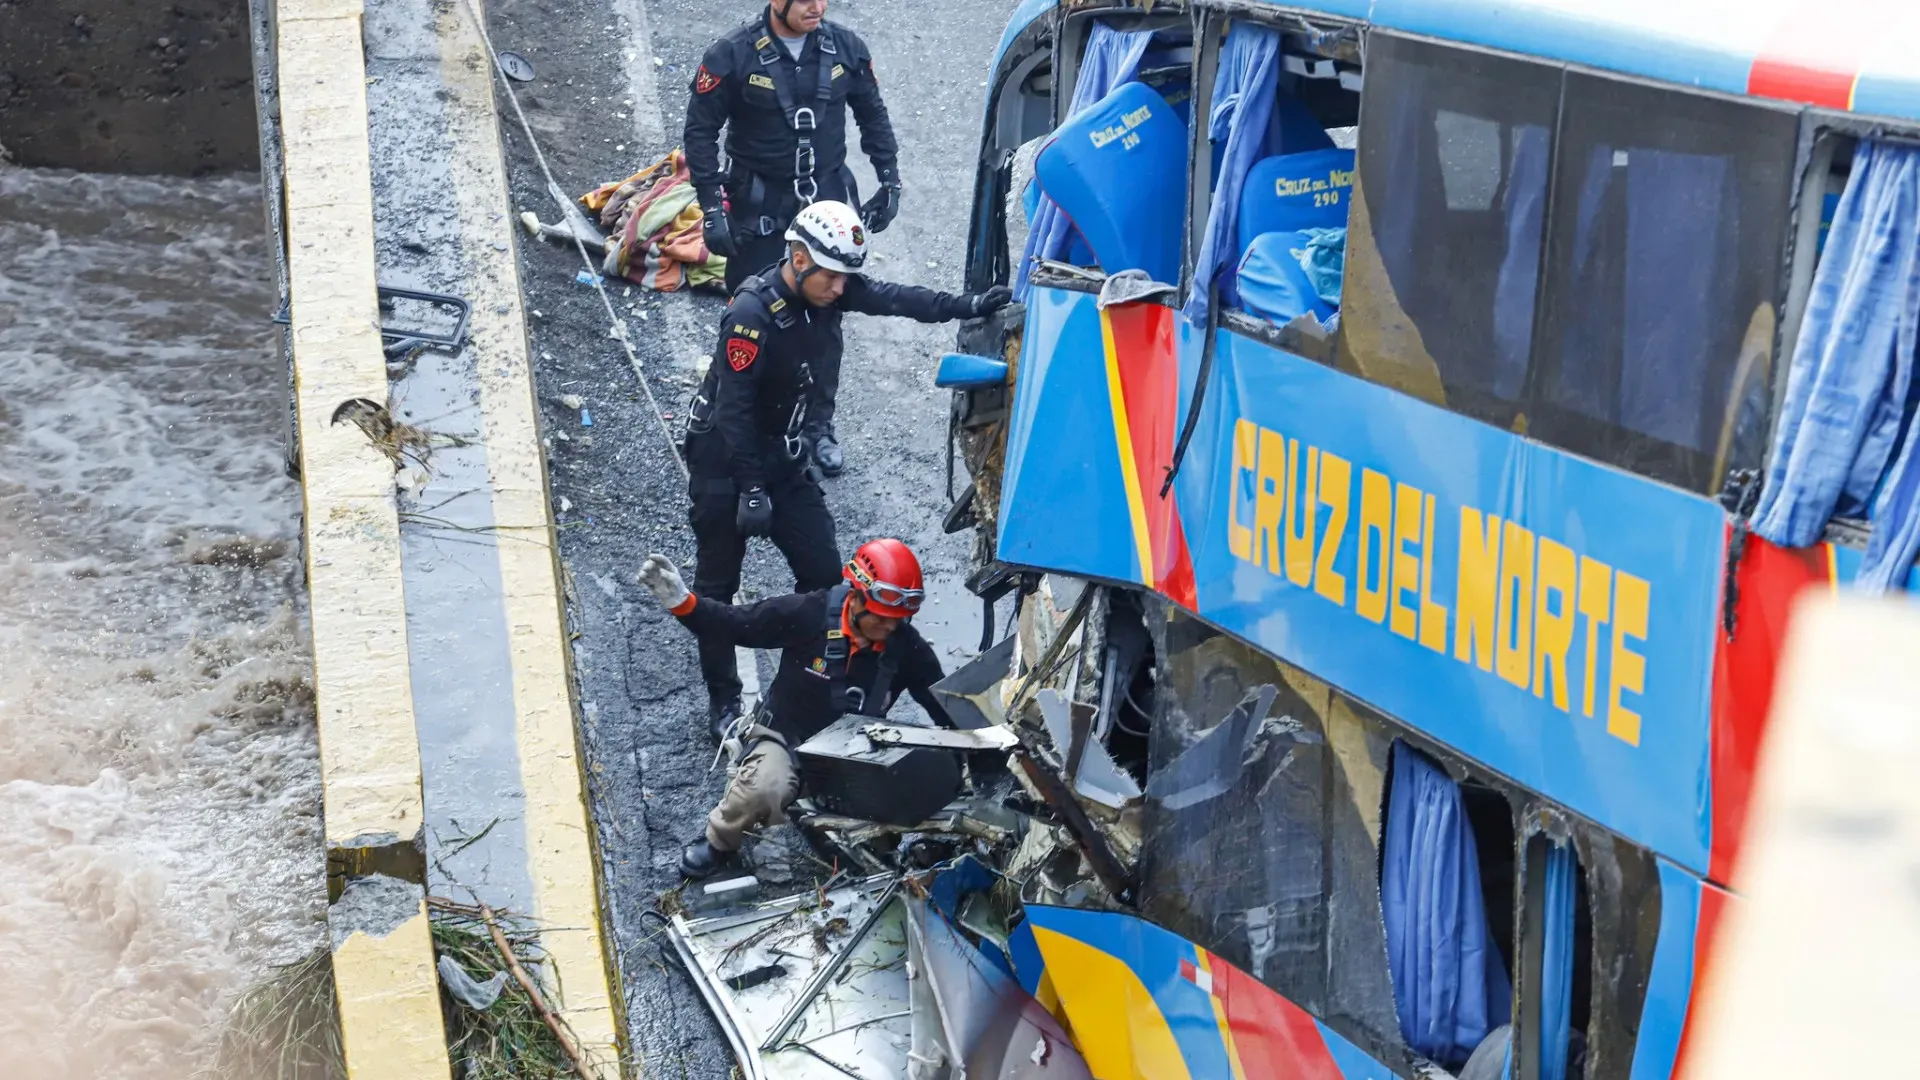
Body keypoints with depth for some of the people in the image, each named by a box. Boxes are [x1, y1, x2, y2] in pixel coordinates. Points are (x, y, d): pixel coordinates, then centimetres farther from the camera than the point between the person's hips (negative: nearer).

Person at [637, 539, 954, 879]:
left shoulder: (907, 646, -8)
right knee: (762, 789, -36)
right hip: (785, 736, -3)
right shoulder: (809, 614, -18)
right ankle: (718, 843, -2)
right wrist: (682, 601, -26)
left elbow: (947, 707, 5)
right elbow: (732, 625, -12)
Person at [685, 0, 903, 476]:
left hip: (828, 203, 3)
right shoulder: (733, 56, -15)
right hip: (759, 211, -3)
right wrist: (712, 206, -12)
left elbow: (873, 116, 10)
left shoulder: (846, 48, -5)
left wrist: (890, 181, 7)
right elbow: (700, 131, -8)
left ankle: (818, 424, 23)